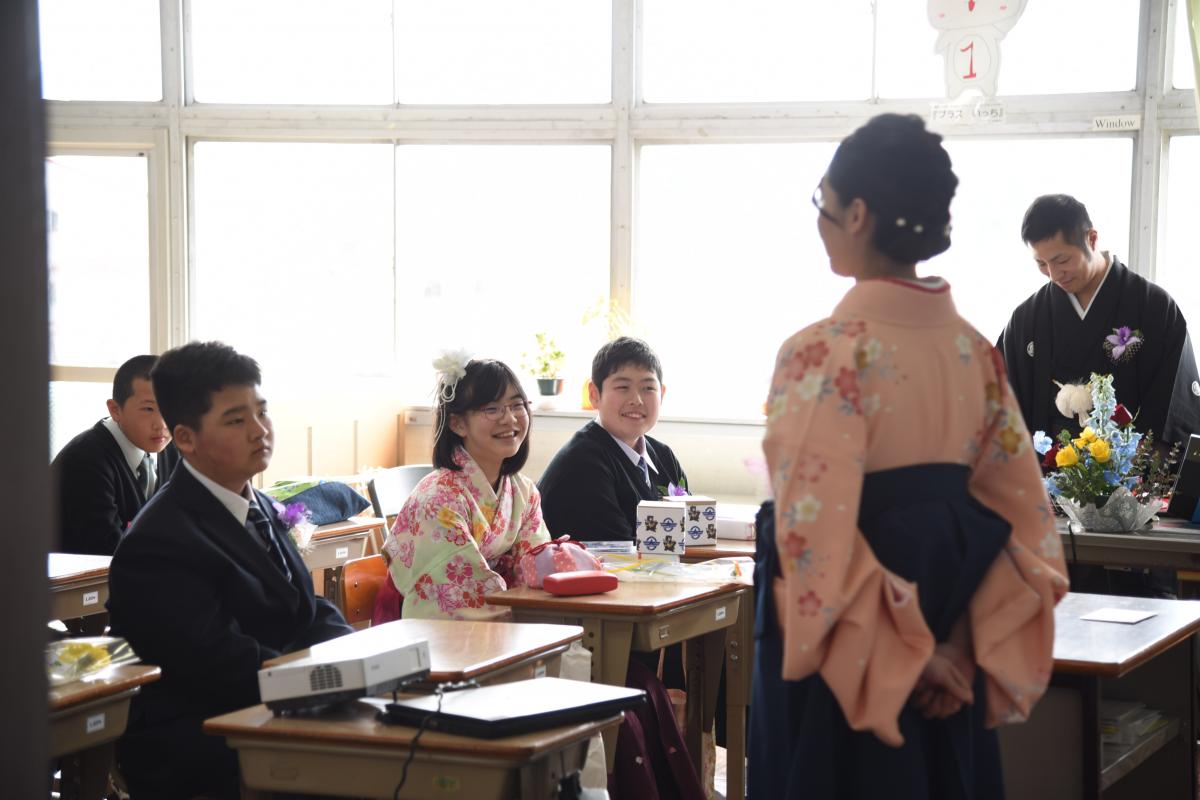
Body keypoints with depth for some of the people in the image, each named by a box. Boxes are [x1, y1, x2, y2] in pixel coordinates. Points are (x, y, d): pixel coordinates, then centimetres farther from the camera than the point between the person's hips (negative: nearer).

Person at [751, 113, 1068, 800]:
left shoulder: (827, 352, -17)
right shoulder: (975, 350, 3)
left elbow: (817, 537, -21)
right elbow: (1021, 517, 5)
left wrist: (898, 651, -11)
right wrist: (958, 647, 2)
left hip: (847, 670, -6)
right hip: (943, 673, 7)